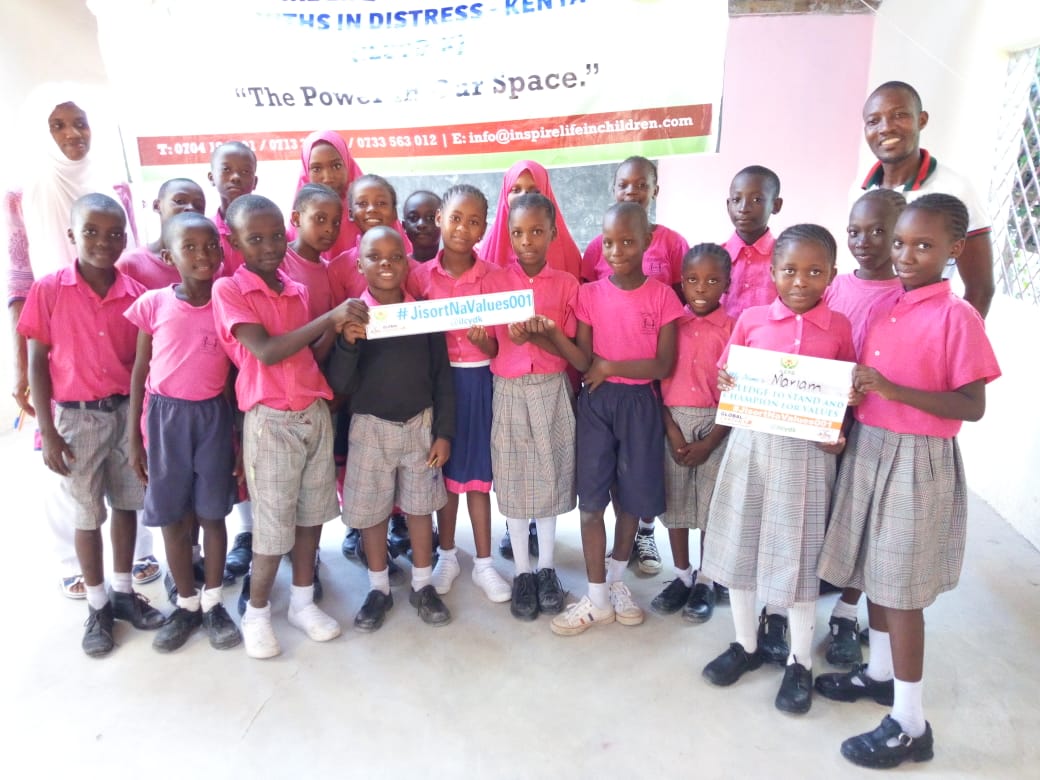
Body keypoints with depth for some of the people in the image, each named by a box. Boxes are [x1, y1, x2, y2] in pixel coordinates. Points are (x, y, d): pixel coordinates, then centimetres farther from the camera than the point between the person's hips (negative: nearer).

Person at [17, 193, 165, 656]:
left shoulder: (136, 294, -3)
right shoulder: (48, 291, -8)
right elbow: (37, 364, -5)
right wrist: (47, 432, -8)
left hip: (127, 412, 2)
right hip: (76, 417, -2)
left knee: (127, 504, 13)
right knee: (87, 514, 9)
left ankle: (124, 591, 31)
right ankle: (97, 606, 25)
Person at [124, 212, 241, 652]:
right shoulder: (152, 304, -3)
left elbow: (235, 373, 1)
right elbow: (140, 373, 3)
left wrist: (239, 434, 0)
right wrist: (134, 438, 3)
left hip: (213, 416, 0)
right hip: (166, 415, 1)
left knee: (212, 513, 8)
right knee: (173, 516, 9)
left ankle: (213, 602, 24)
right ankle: (186, 604, 27)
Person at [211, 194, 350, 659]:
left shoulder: (297, 291, 9)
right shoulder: (228, 289, -7)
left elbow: (310, 357, 11)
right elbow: (267, 351, -20)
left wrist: (336, 330, -8)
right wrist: (329, 316, -20)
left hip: (315, 413, 5)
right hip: (270, 421, -5)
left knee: (312, 511, 13)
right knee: (274, 525, 3)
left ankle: (303, 602, 30)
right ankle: (256, 613, 25)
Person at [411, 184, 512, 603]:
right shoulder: (421, 275, -1)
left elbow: (496, 347, -2)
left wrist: (482, 340, -23)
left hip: (478, 380, -1)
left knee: (478, 472, 7)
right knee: (444, 469, 12)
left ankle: (483, 562, 21)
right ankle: (447, 556, 29)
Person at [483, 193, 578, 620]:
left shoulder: (567, 283, 0)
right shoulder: (495, 281, 0)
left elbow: (570, 350, -3)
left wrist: (544, 336, -21)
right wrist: (514, 337, -21)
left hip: (552, 389, 0)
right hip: (509, 390, 0)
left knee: (550, 474, 7)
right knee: (513, 478, 5)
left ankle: (547, 568, 25)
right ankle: (522, 571, 21)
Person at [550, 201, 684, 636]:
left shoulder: (662, 296, -3)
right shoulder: (589, 294, 0)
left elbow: (664, 365, -9)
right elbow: (583, 363, -6)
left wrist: (610, 366, -13)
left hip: (640, 403, 0)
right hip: (595, 401, 1)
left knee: (633, 495, 10)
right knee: (591, 498, 0)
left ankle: (616, 580, 34)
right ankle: (597, 599, 14)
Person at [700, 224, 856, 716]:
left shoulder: (839, 328, 0)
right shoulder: (751, 320, 1)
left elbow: (848, 392, 9)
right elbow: (726, 380, 8)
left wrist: (839, 431, -9)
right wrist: (725, 383, -15)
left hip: (807, 450, -2)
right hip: (750, 443, 2)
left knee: (798, 551, 6)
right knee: (739, 543, 10)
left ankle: (799, 662, 27)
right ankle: (746, 644, 32)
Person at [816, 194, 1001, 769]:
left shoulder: (957, 316, -13)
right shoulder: (884, 308, 7)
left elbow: (973, 407, -16)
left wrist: (894, 390, -26)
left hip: (916, 461, -7)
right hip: (869, 449, 7)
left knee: (902, 589, 1)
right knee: (872, 573, 18)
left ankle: (910, 725, 16)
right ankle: (880, 672, 39)